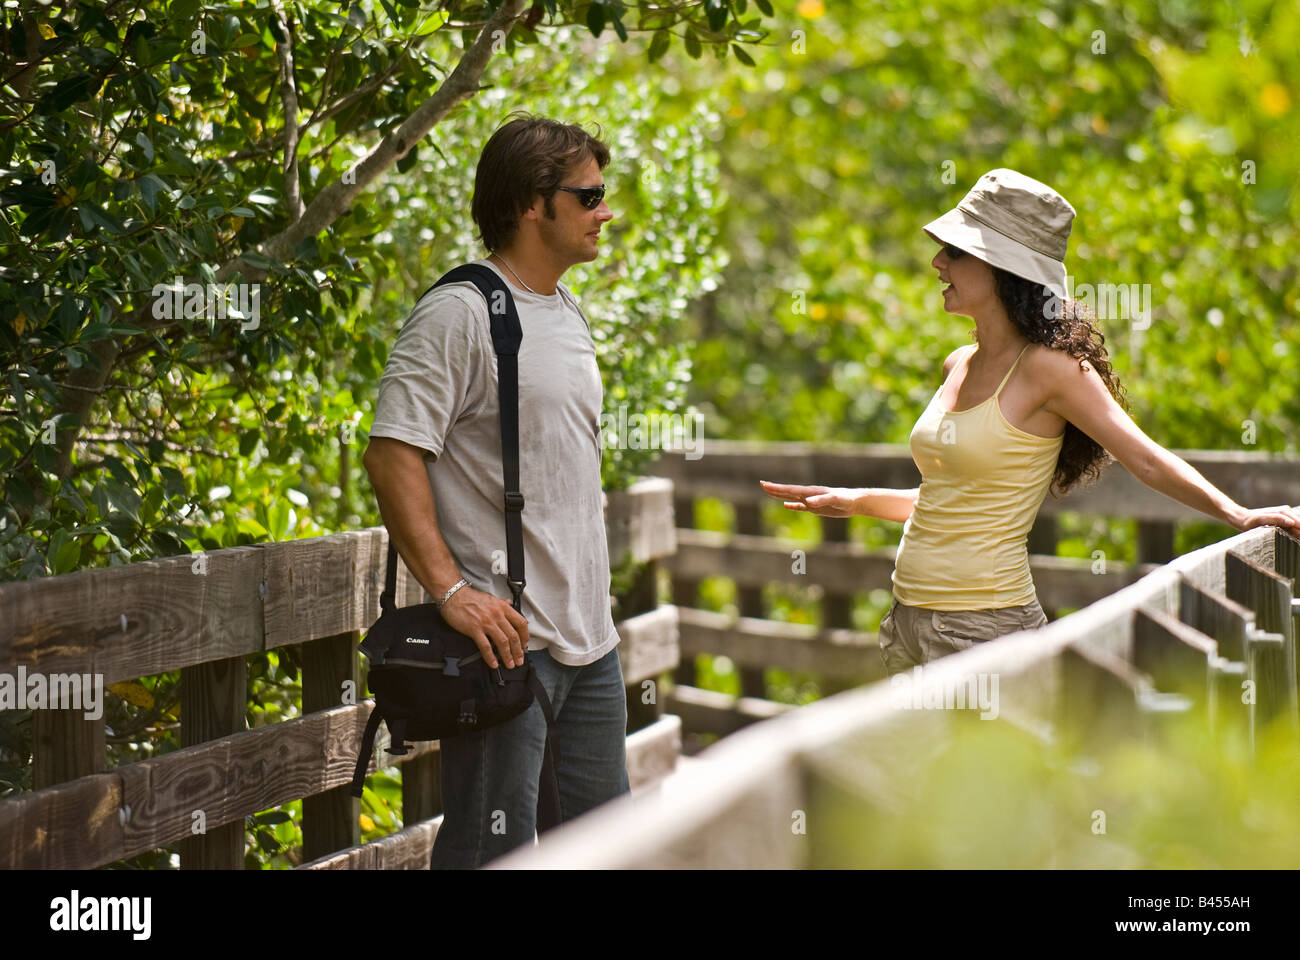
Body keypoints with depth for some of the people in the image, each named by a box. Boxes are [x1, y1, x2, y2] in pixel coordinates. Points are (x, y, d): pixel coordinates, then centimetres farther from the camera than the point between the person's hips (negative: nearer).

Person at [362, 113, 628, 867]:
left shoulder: (570, 315, 17)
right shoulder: (458, 313, -10)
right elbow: (392, 457, -17)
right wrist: (451, 589, -24)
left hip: (590, 635, 9)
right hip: (507, 636, -9)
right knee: (493, 847, -4)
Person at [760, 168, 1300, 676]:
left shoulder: (1048, 368, -10)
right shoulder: (957, 366, 11)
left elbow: (1147, 460, -11)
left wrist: (1240, 515, -21)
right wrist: (855, 502, 22)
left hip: (986, 627, -8)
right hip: (910, 621, 8)